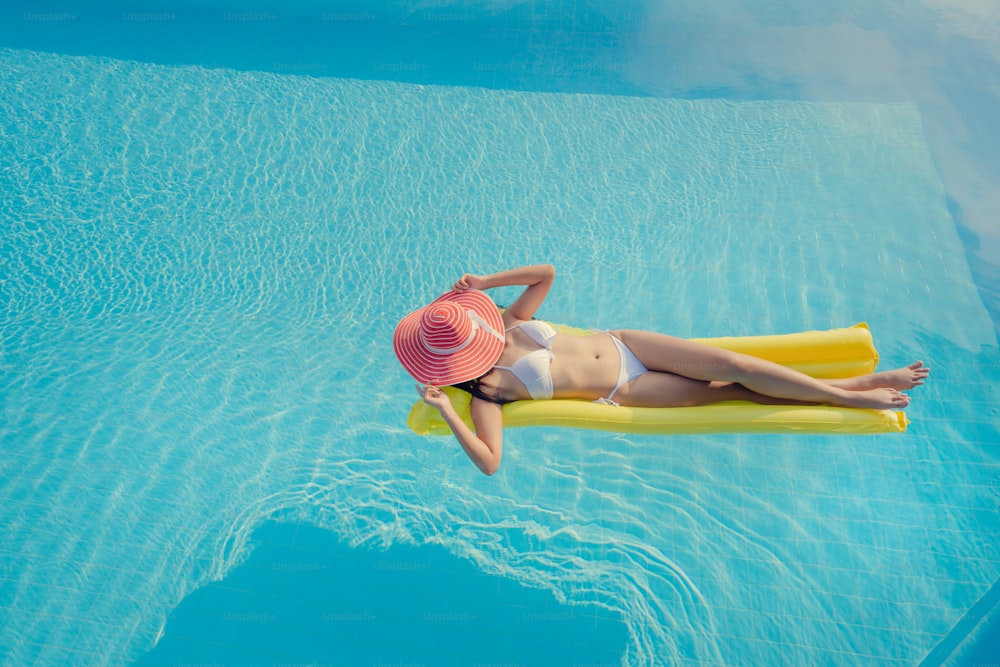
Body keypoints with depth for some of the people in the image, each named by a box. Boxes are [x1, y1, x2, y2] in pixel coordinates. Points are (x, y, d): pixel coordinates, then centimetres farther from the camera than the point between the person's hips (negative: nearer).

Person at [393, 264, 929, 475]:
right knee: (728, 391, -11)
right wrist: (445, 411, -31)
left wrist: (483, 282, 0)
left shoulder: (508, 324, 3)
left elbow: (546, 273, 7)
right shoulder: (486, 390, -13)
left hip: (621, 343, 5)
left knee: (727, 363, -10)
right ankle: (851, 397, 2)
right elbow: (489, 462, -23)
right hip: (623, 390, -4)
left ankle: (853, 386, 2)